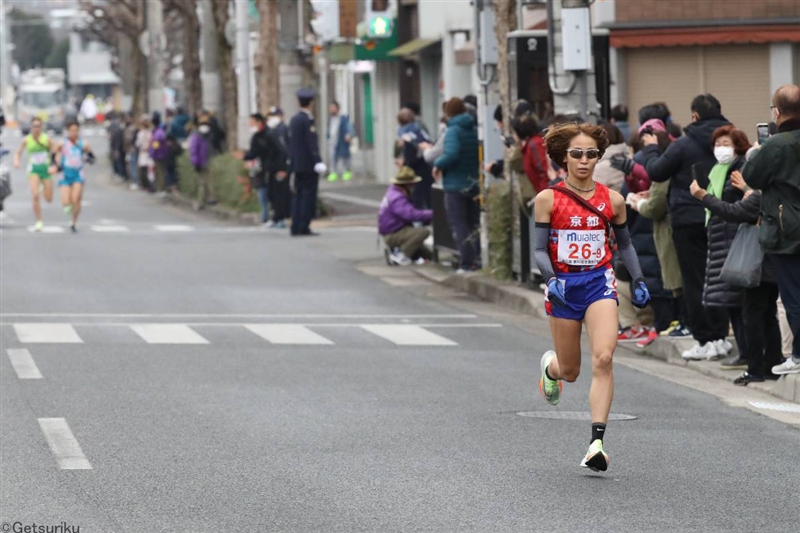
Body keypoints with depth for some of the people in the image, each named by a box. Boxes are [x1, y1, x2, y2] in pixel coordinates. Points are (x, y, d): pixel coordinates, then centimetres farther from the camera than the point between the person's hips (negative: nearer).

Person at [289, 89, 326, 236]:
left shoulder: (294, 120, 12)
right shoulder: (307, 120, -13)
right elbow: (311, 143, -18)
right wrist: (318, 162, -19)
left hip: (297, 164, 8)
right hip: (308, 164, -8)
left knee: (298, 195, 10)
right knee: (308, 195, -4)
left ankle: (296, 228, 8)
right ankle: (304, 228, -7)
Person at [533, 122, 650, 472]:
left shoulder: (612, 200, 3)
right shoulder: (548, 199, -3)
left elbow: (624, 244, 17)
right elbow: (540, 249, -3)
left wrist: (638, 281, 7)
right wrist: (550, 279, -20)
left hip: (600, 284, 0)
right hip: (563, 286, 0)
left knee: (603, 359, -20)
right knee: (570, 371, 10)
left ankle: (597, 444, -21)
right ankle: (550, 365, 51)